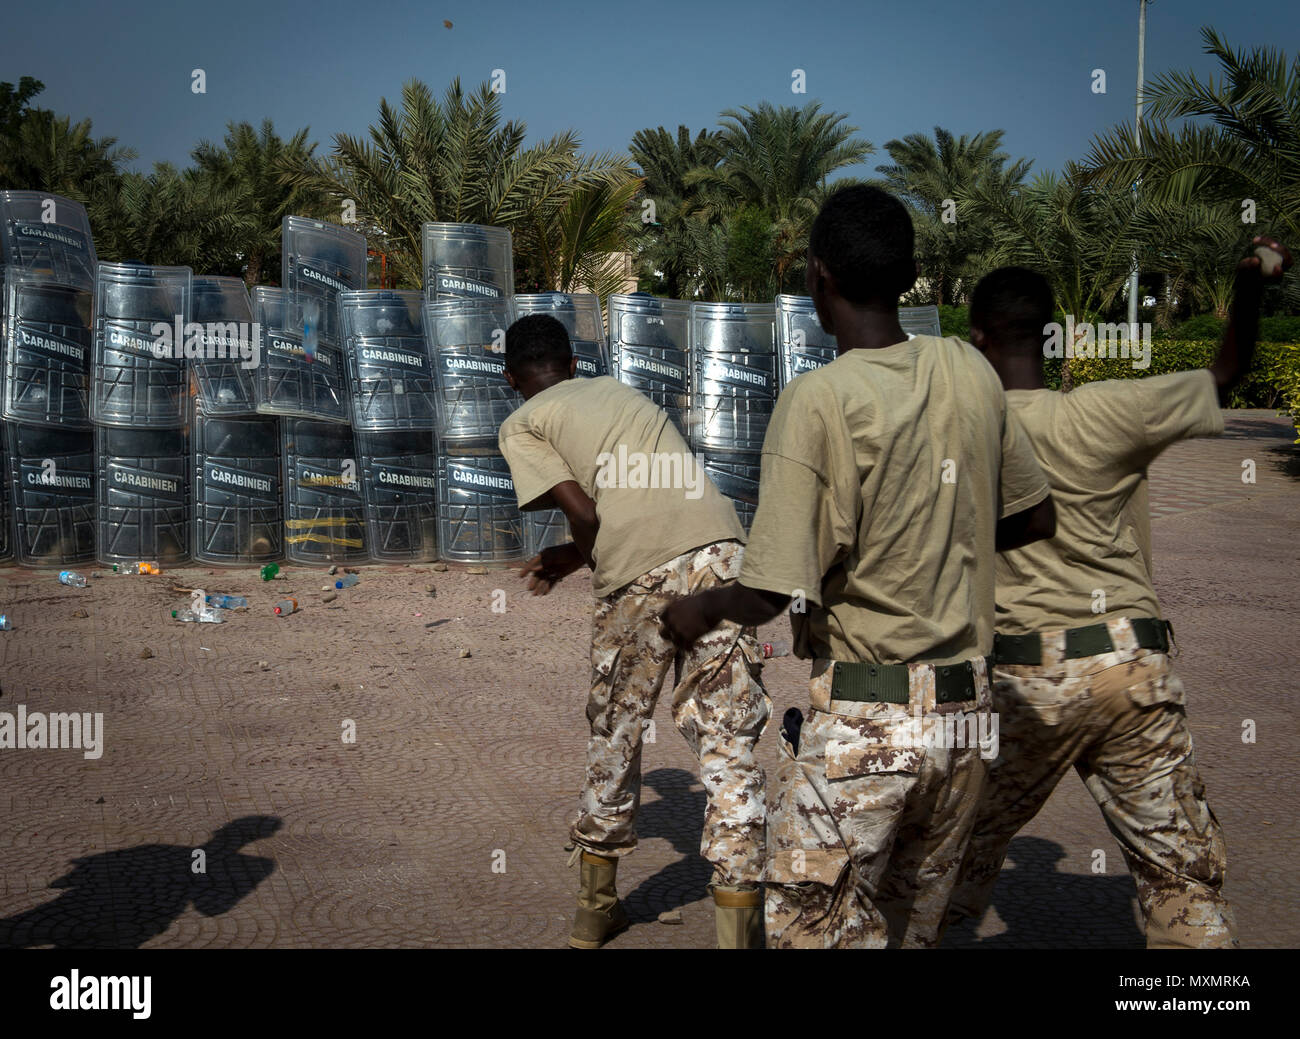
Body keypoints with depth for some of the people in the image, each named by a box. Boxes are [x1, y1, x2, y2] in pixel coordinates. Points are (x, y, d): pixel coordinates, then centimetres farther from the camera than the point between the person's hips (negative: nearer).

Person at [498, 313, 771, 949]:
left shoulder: (521, 426, 13)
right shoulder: (619, 390, 30)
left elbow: (584, 514, 1)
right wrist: (568, 557, 38)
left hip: (639, 577, -3)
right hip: (721, 550, 3)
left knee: (613, 736, 17)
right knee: (727, 744, 4)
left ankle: (595, 909, 34)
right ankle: (739, 930, 3)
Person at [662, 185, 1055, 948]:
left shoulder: (817, 401, -16)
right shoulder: (971, 374, 2)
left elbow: (771, 596, -18)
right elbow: (1036, 519, 14)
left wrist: (698, 611, 2)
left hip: (860, 723, -6)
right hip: (966, 713, 6)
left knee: (813, 933, 7)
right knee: (918, 926, 20)